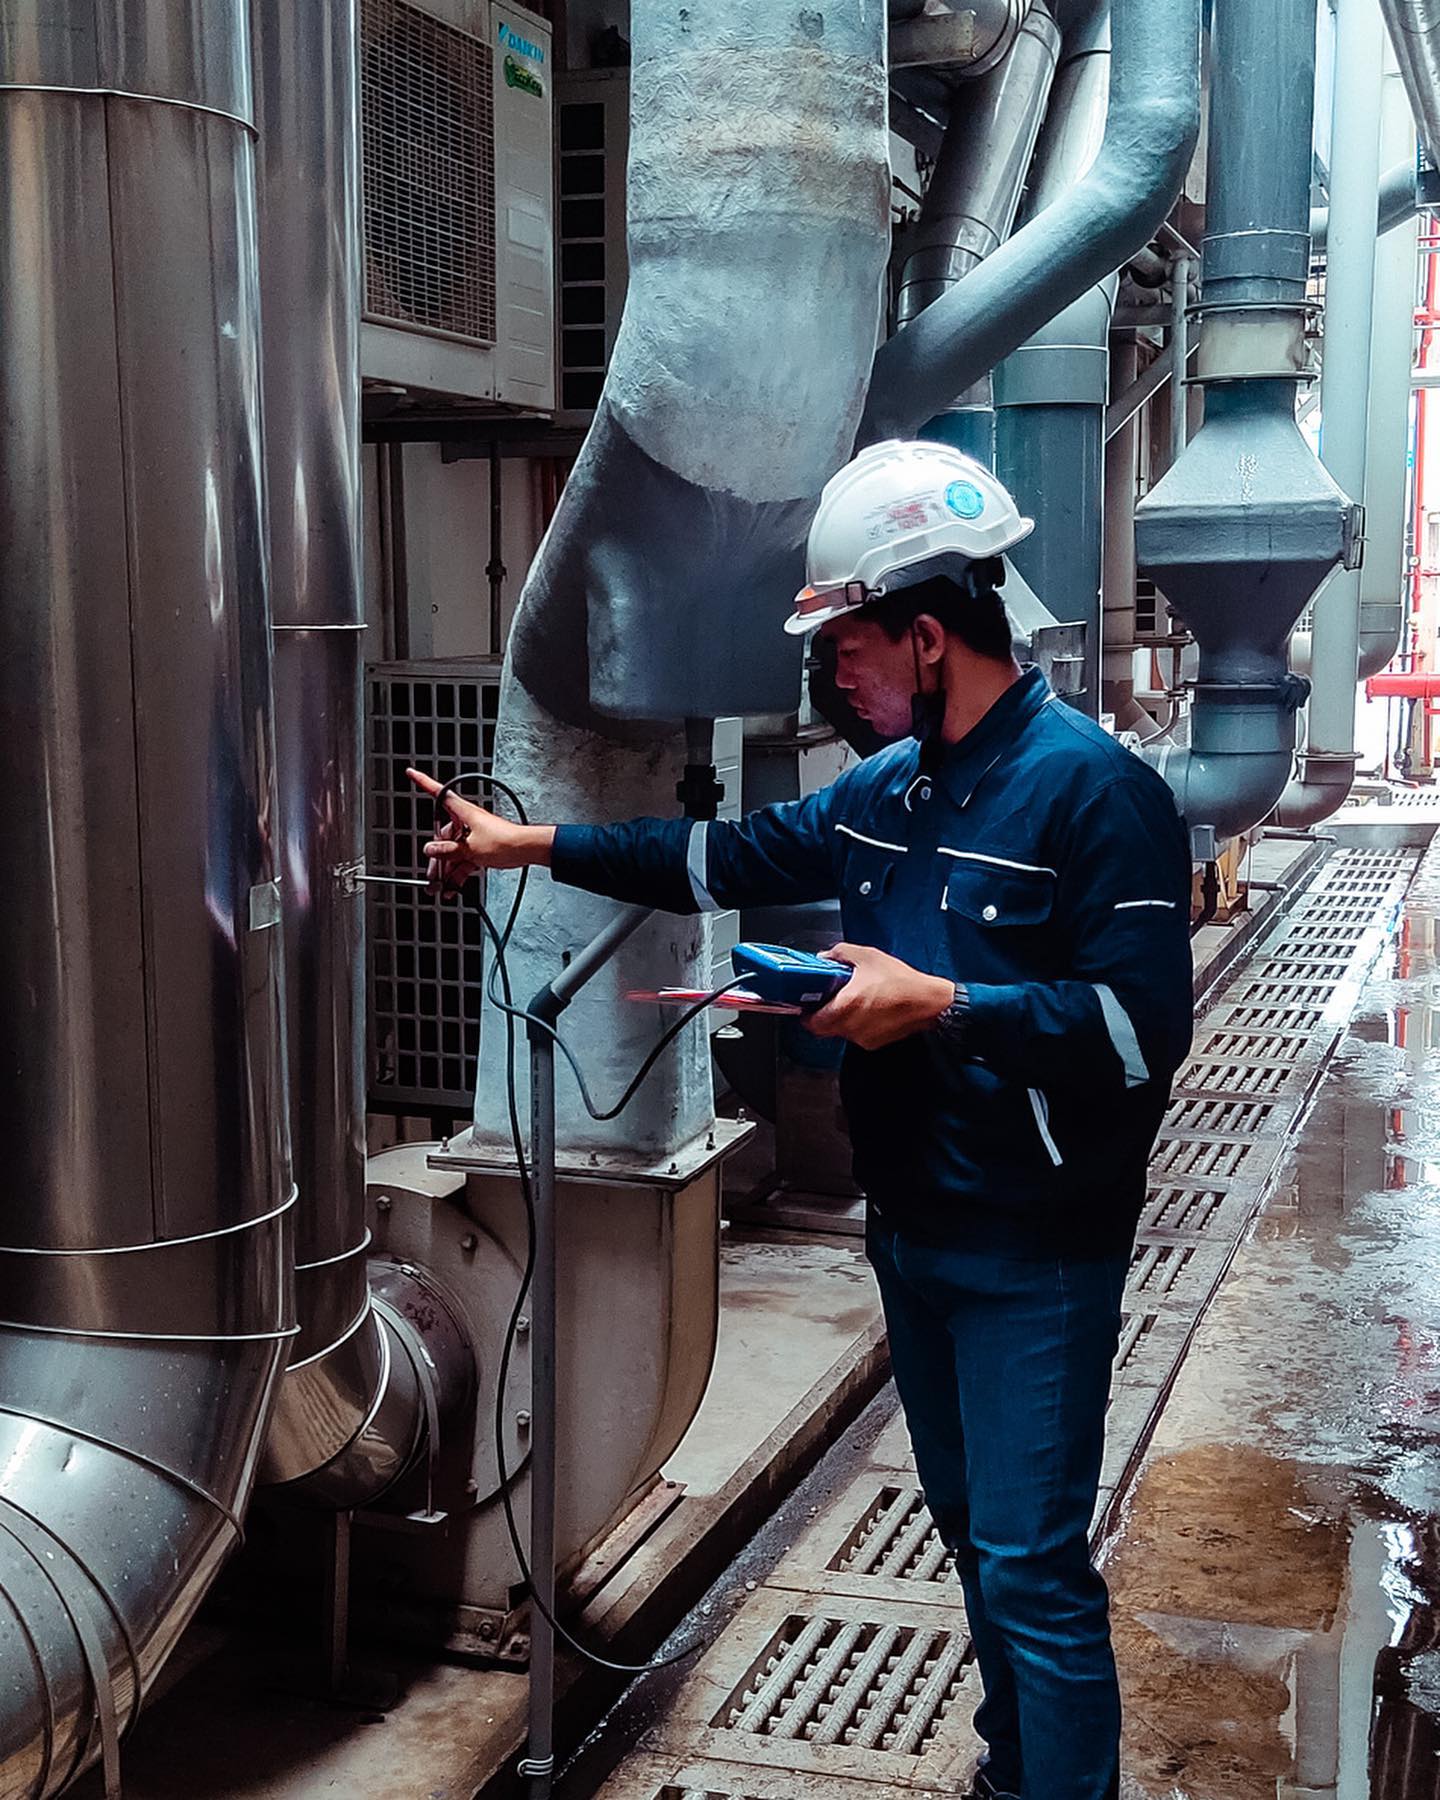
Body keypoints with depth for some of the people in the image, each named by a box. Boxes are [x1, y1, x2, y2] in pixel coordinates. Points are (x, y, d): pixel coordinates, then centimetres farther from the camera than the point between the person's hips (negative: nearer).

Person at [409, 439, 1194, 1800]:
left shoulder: (1092, 789, -18)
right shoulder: (887, 789, 7)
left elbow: (1143, 1026, -23)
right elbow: (733, 857, 17)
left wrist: (939, 1006, -26)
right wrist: (528, 844, 17)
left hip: (1033, 1253, -8)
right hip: (910, 1225, 8)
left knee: (1032, 1562, -3)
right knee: (974, 1533, 21)